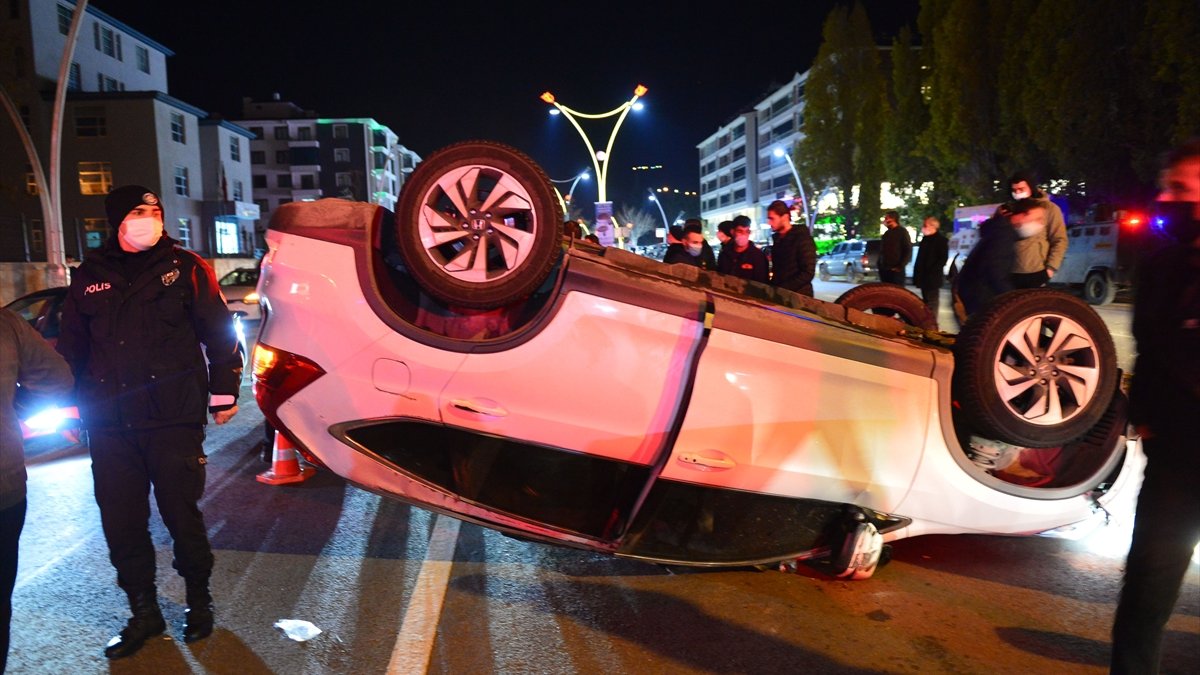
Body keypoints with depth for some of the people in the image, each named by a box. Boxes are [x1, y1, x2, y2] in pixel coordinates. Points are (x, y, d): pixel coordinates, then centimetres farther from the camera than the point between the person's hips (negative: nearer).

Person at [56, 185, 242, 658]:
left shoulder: (184, 268, 0)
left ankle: (199, 600, 26)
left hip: (173, 420, -3)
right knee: (120, 523, 8)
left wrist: (223, 391, 0)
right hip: (109, 425, 4)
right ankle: (143, 612, 25)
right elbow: (71, 346, 17)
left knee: (182, 514, 4)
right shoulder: (90, 276, 10)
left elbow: (219, 332, 1)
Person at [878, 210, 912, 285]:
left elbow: (908, 251, -9)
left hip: (896, 271, -7)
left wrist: (900, 266, -14)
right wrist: (880, 265, 11)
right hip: (884, 270, 7)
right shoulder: (886, 233, 16)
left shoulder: (902, 232, -4)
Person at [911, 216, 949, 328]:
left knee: (932, 301, -7)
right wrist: (917, 273, 13)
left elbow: (943, 259, -12)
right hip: (923, 276, 8)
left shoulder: (941, 240, -7)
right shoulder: (925, 239, 16)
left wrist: (933, 271, -19)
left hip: (933, 277, -8)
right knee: (926, 301, 13)